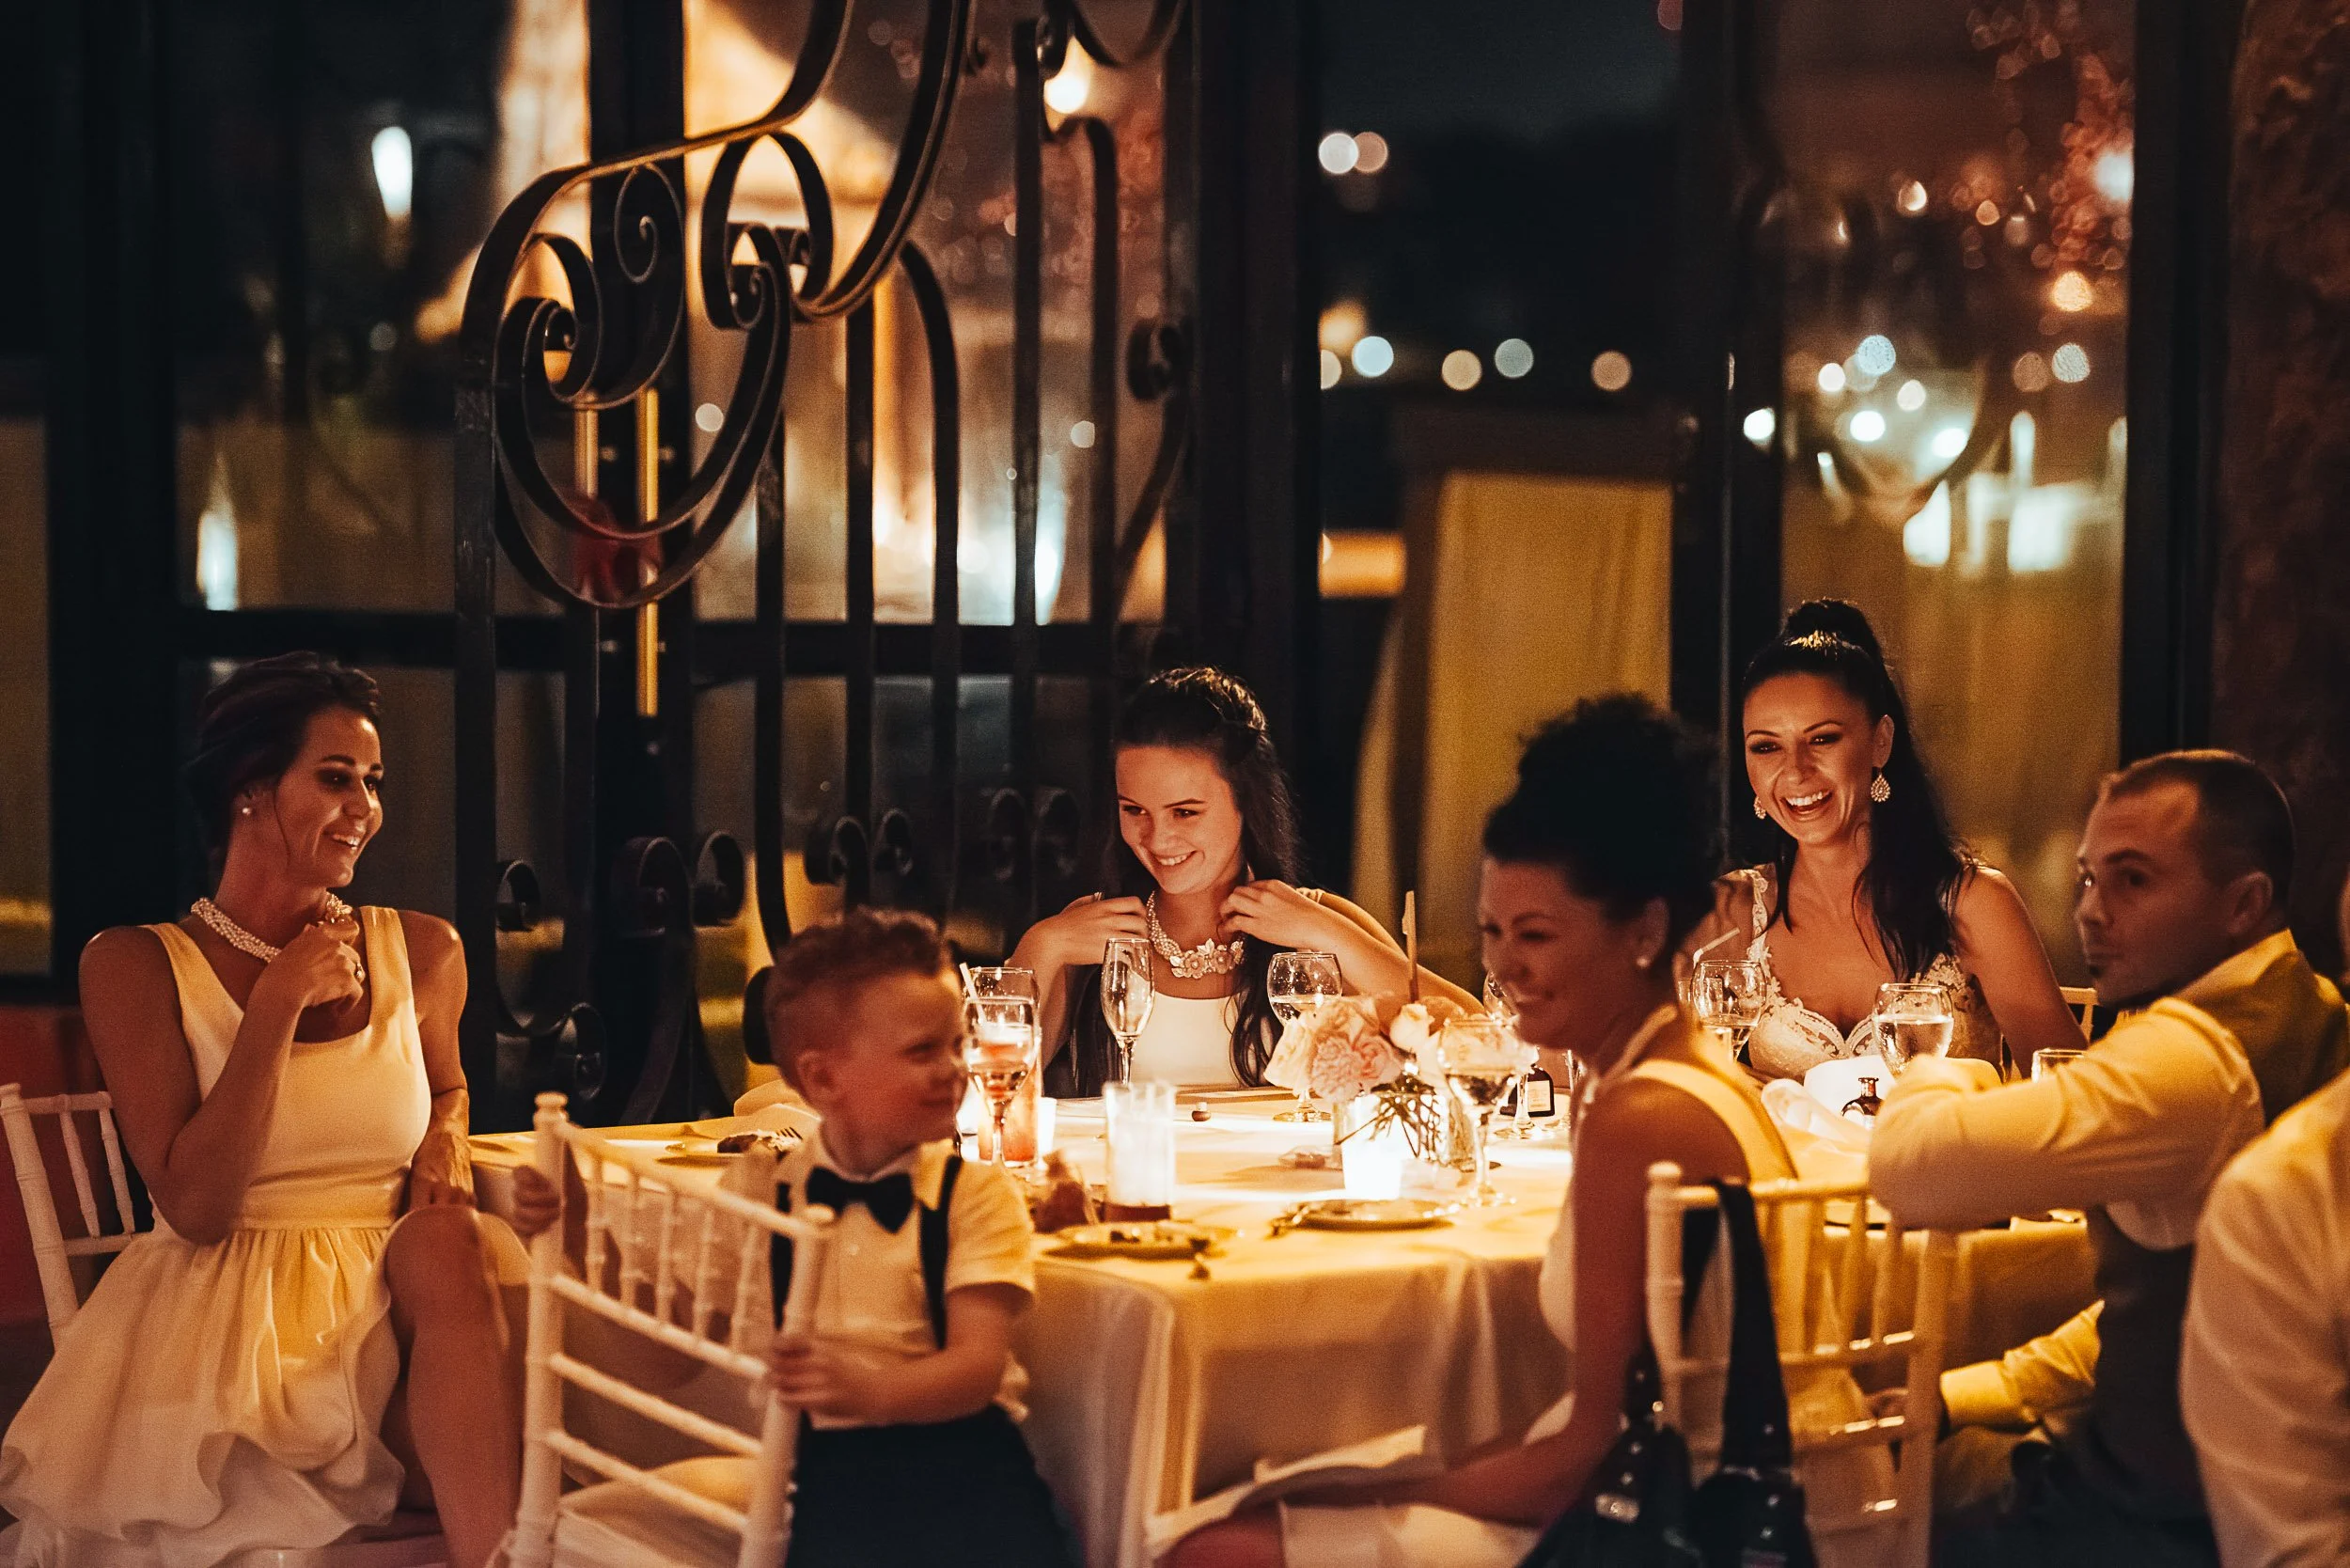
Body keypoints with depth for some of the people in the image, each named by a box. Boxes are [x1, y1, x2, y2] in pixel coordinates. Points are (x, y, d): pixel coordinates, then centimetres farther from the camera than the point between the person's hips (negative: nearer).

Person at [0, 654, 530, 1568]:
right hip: (225, 1325, -4)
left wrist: (444, 1145, 7)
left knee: (458, 1242, -34)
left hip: (397, 1303, 4)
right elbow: (194, 1207, -9)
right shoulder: (135, 965, -1)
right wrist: (280, 1003, -12)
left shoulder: (421, 953, 10)